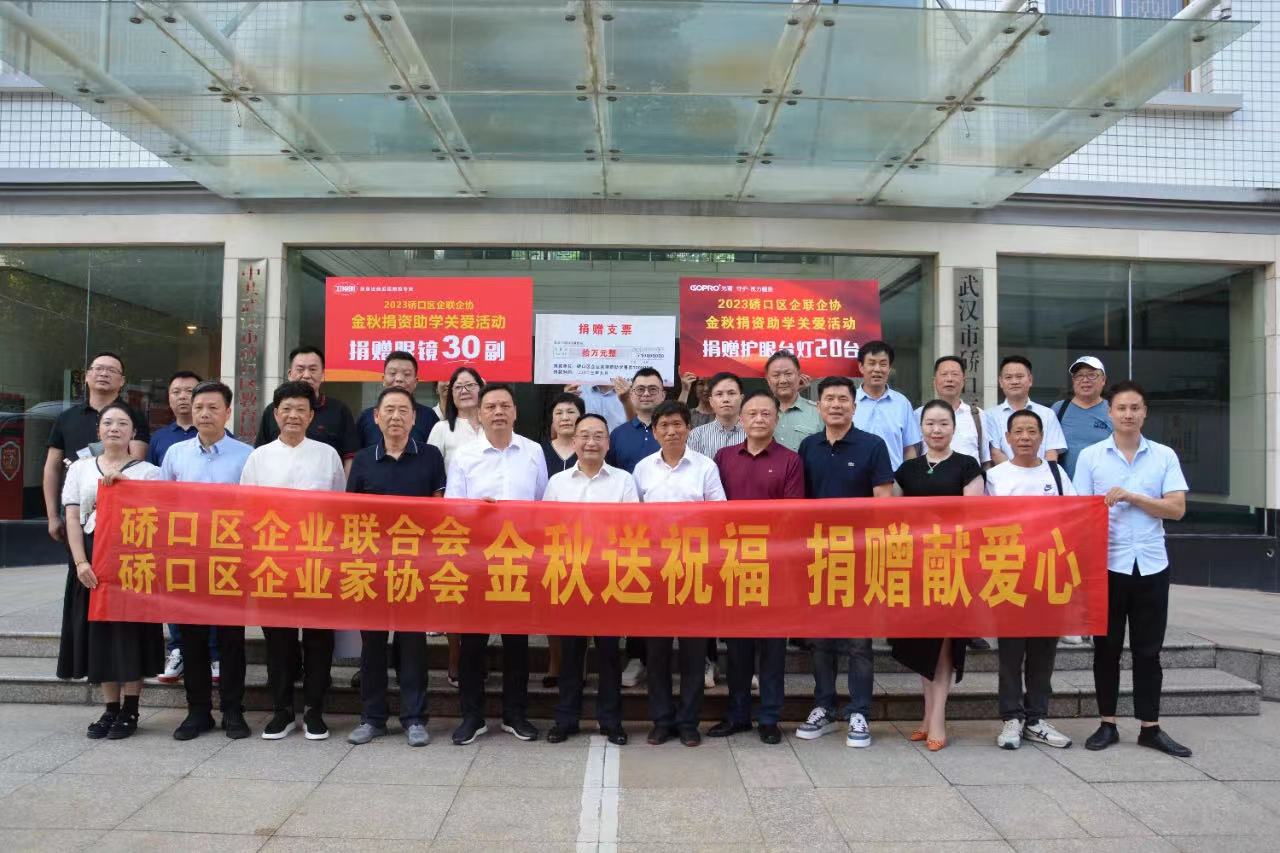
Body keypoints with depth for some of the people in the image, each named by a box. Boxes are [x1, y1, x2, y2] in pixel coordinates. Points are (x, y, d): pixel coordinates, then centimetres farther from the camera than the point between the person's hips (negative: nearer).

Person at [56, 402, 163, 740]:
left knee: (129, 631, -1)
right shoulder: (80, 468, 11)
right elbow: (73, 519, 4)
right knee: (99, 631, 6)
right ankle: (111, 709, 16)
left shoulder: (147, 471, 4)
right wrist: (81, 562, -7)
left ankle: (130, 711, 9)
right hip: (92, 561, 3)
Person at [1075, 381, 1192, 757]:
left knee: (1148, 649, 8)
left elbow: (1177, 508, -2)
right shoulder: (1090, 456, 3)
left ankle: (1150, 727, 17)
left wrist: (1132, 497, -13)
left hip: (1151, 564, 1)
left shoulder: (1164, 456, 5)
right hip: (1107, 564, -1)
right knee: (1107, 647, 7)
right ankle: (1107, 724, 17)